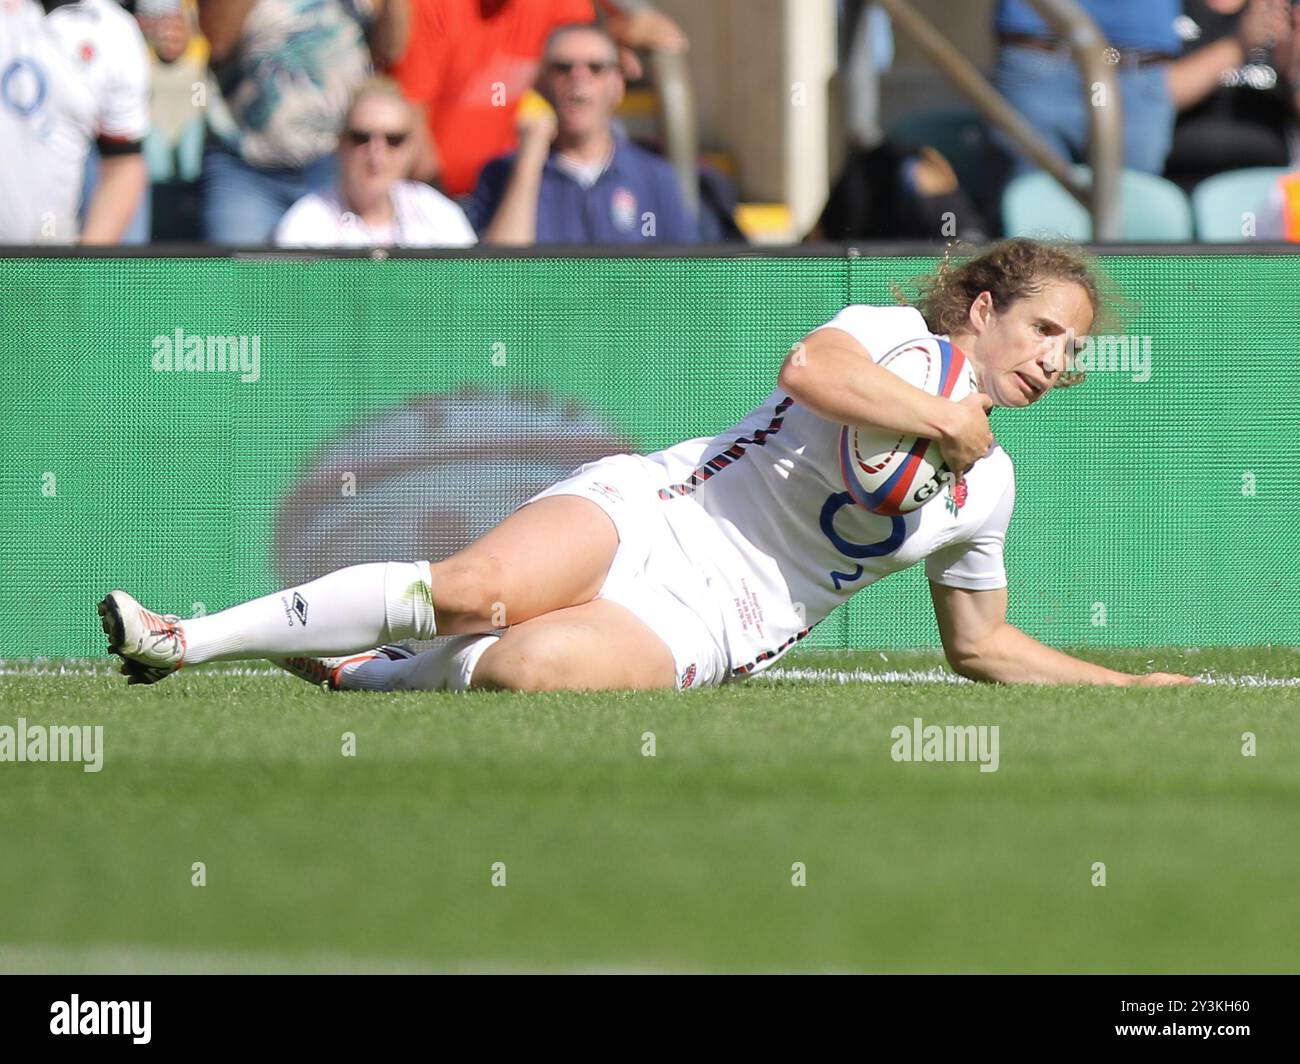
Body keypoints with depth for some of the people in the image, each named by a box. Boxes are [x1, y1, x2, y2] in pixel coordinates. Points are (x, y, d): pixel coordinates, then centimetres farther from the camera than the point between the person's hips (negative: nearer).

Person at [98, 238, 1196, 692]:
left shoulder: (985, 489, 14)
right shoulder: (893, 337, -1)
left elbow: (982, 646, 24)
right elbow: (808, 367, -24)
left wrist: (1126, 686, 17)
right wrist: (951, 420, -15)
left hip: (705, 624, 2)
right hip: (650, 510, -2)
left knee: (533, 666, -33)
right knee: (473, 589, -32)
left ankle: (367, 672, -6)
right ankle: (189, 639, -18)